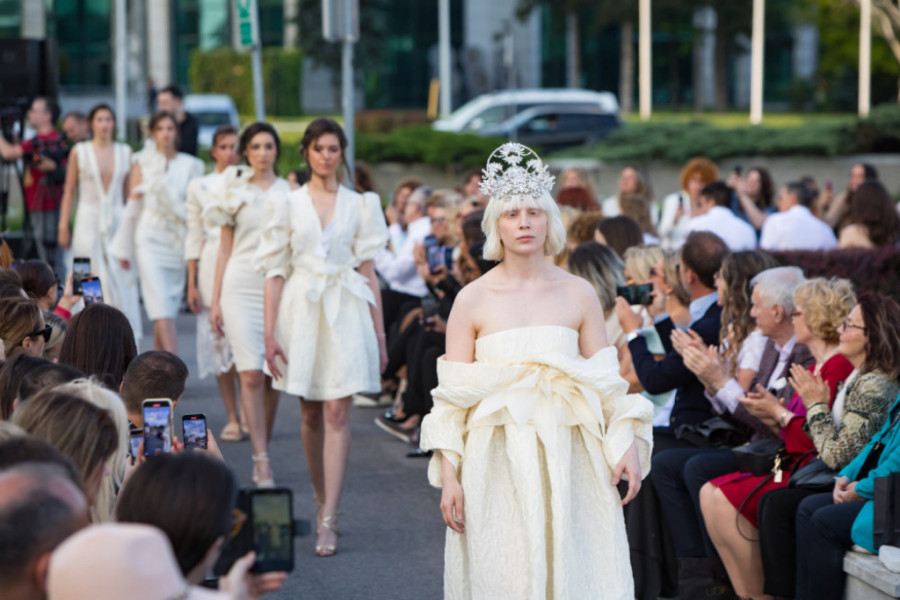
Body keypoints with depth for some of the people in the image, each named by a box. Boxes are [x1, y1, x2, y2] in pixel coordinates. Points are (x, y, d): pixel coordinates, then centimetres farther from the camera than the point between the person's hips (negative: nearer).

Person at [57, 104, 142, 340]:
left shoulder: (125, 152, 8)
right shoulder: (79, 152, 2)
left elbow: (129, 192, 12)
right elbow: (69, 191, 5)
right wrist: (63, 226, 1)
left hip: (117, 220, 2)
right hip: (89, 220, -2)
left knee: (120, 277, -2)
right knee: (89, 279, -5)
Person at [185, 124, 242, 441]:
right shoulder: (199, 186, 9)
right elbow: (194, 237, 9)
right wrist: (191, 283, 5)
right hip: (212, 267, 1)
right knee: (220, 343, 0)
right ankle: (232, 419, 8)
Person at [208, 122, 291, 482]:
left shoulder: (289, 192, 9)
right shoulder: (234, 190, 8)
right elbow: (225, 246, 10)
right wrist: (215, 299, 6)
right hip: (241, 287, -1)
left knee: (271, 377, 3)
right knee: (251, 374, -13)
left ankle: (262, 456, 15)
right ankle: (262, 461, -15)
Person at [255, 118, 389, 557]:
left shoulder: (359, 205, 7)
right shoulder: (287, 205, 6)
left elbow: (368, 270, 8)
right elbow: (275, 272, 4)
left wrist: (379, 333, 5)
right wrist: (269, 334, -3)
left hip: (346, 311, -1)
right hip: (302, 310, 1)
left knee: (337, 414, -9)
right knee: (311, 416, 8)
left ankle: (328, 520, -13)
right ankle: (322, 500, 26)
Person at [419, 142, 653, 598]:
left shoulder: (579, 294, 7)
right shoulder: (473, 299, 3)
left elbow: (606, 384, 7)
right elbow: (451, 398, 2)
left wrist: (628, 443, -8)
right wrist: (448, 476, -5)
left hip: (568, 461, 1)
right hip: (497, 466, -1)